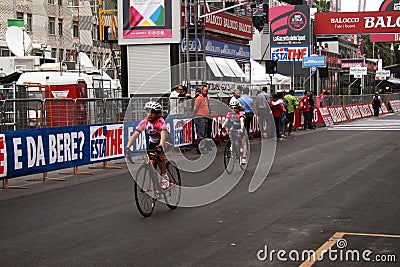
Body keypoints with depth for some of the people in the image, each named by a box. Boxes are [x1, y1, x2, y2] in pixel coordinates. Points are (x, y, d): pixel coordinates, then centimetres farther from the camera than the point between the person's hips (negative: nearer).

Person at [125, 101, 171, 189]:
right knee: (152, 162, -9)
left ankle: (164, 177, -12)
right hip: (152, 143, 4)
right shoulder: (144, 122, -19)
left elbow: (163, 134, -44)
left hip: (164, 142, -4)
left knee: (160, 155, -28)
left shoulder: (160, 121, -28)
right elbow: (135, 134, -24)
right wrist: (128, 147, -36)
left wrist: (161, 145, -61)